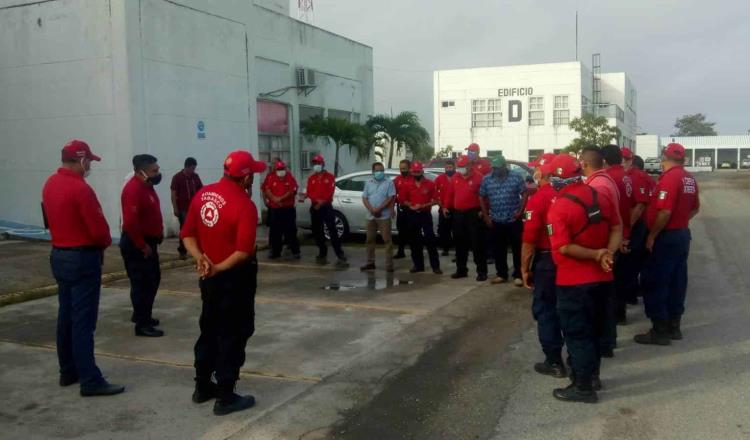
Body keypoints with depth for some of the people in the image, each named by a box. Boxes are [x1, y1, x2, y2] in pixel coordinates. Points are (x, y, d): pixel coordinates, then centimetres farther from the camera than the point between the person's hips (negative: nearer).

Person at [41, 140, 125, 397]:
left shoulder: (50, 184, 7)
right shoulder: (80, 188, -21)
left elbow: (51, 219, 15)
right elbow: (99, 229, -20)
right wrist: (106, 243, 0)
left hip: (59, 255, 9)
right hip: (83, 259, -9)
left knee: (65, 316, 15)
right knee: (83, 321, -7)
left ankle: (68, 372, 25)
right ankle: (90, 380, -3)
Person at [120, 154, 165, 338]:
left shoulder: (146, 186, 10)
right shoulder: (133, 189, -22)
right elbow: (130, 222, -28)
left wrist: (158, 234, 13)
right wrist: (142, 245, -22)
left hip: (149, 242, 10)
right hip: (136, 245, -10)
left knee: (153, 280, 19)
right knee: (142, 283, -3)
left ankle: (141, 315, 33)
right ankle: (142, 324, 5)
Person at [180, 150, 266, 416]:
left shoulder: (202, 195, 2)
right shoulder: (244, 204, -20)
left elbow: (187, 234, 3)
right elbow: (244, 251, -26)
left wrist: (200, 258, -9)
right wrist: (219, 268, -18)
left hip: (208, 276, 7)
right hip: (235, 277, -7)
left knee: (209, 329, 20)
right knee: (234, 334, 3)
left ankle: (202, 386, 31)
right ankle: (225, 396, 9)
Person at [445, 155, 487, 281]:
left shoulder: (478, 177, -8)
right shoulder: (455, 178, 8)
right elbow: (450, 193, 15)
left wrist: (483, 210, -13)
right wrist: (447, 207, 9)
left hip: (473, 214, -5)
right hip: (457, 214, 6)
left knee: (477, 243, -3)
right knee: (460, 244, 12)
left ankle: (482, 271, 3)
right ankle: (461, 270, 23)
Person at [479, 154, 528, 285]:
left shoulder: (516, 177, -4)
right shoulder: (486, 179, 2)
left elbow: (524, 193, -1)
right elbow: (482, 197, 8)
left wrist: (520, 211, -9)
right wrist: (486, 216, 4)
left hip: (514, 220, -2)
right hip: (495, 221, 3)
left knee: (517, 248, 2)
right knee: (498, 249, 8)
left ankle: (518, 275, 11)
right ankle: (501, 274, 21)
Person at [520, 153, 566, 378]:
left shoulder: (538, 199, -16)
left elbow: (529, 240, -16)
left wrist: (525, 268, -5)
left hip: (547, 260, -6)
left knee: (545, 309, 6)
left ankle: (554, 361, 10)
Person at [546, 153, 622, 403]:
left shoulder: (559, 207, -19)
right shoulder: (600, 197, 2)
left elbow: (564, 248, -24)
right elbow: (617, 228, 4)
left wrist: (597, 255, -17)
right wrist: (608, 253, -9)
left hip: (574, 281, -7)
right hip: (602, 277, 7)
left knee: (577, 333, 5)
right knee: (593, 328, 20)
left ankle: (583, 387, 13)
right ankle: (592, 375, 34)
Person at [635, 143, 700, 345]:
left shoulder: (669, 178, -18)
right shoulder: (689, 179, 8)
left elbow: (665, 212, -25)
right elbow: (695, 207, 20)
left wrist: (652, 236, -17)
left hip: (666, 237, -9)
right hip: (683, 234, 9)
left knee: (655, 282, -2)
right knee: (677, 281, 13)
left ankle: (660, 330, 1)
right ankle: (674, 326, 21)